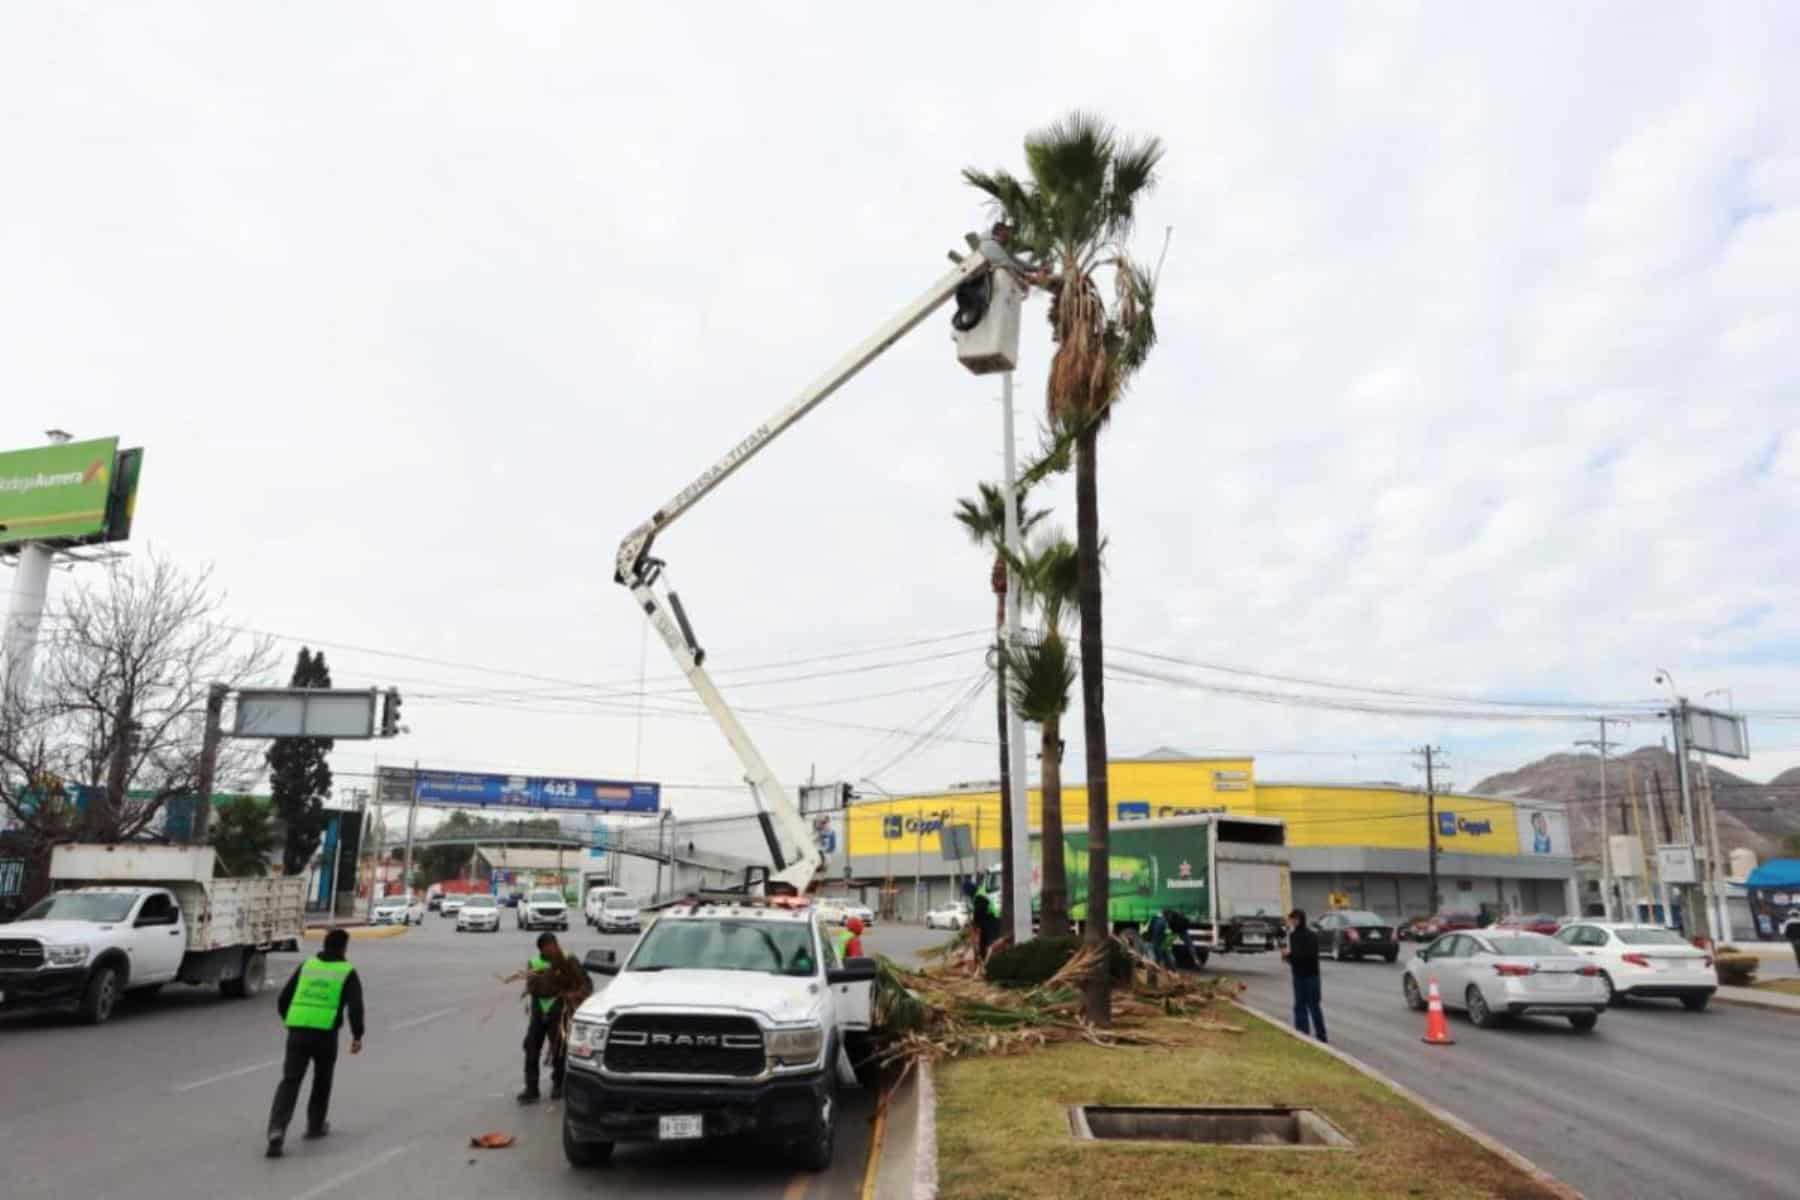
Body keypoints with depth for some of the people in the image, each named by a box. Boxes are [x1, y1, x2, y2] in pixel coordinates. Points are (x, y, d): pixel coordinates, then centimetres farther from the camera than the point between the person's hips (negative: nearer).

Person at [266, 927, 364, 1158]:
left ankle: (277, 1129, -17)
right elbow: (355, 1007, -8)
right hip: (326, 1034, -2)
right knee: (322, 1081, 21)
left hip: (297, 1032, 2)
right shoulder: (348, 972, 4)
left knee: (289, 1081, 3)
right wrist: (357, 1036, 1)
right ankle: (315, 1126, 31)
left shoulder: (306, 966, 15)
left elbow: (283, 1000, 17)